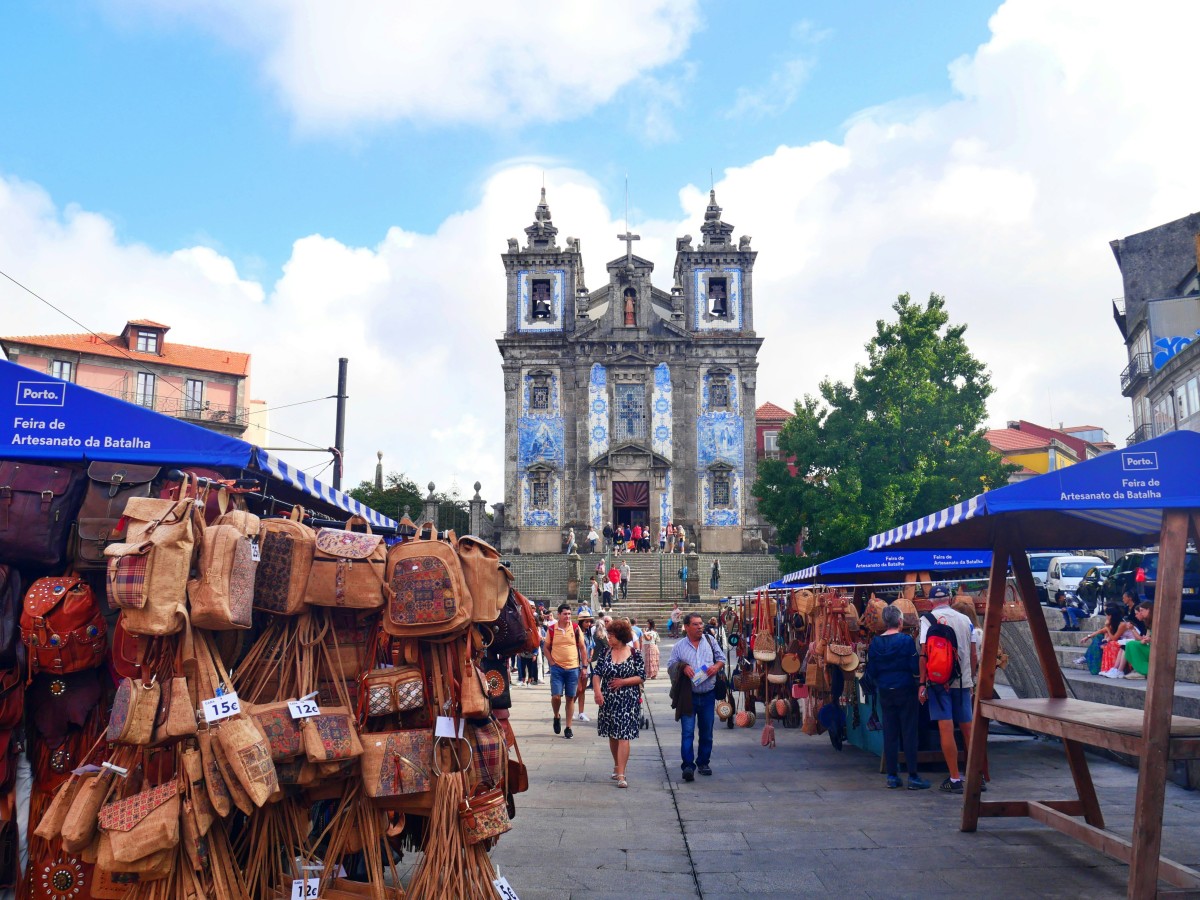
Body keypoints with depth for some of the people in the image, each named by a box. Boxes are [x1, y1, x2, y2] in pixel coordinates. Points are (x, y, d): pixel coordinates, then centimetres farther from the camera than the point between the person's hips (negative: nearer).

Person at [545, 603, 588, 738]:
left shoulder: (576, 628, 0)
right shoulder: (551, 629, -1)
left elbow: (582, 648, 6)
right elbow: (546, 648, 8)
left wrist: (584, 666, 2)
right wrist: (552, 662, -4)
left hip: (573, 668, 1)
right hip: (557, 668, -1)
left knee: (570, 698, 4)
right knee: (556, 696, -8)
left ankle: (568, 728, 13)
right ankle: (556, 717, 22)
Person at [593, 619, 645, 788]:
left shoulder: (635, 654, -5)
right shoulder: (605, 653, 5)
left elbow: (641, 677, -5)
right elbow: (596, 674, 1)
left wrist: (623, 682, -16)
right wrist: (597, 692, -14)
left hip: (627, 701, -4)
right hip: (608, 700, 4)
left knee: (623, 736, -9)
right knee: (612, 735, 13)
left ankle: (621, 774, -11)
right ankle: (617, 766, 32)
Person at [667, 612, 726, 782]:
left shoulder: (710, 641, 8)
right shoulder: (679, 646, 3)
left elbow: (721, 658, 14)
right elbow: (670, 666, 5)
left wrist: (716, 666, -7)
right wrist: (683, 667, -14)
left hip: (708, 695, 3)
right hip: (688, 696, -2)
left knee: (706, 732, 10)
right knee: (688, 732, -9)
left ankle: (703, 763, 25)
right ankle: (688, 766, -10)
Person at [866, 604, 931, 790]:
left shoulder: (875, 642, 1)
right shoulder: (906, 640, -11)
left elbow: (871, 671, 3)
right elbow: (916, 667, -13)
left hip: (885, 691, 4)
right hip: (905, 690, -4)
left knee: (889, 734, 9)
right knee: (909, 733, 1)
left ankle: (892, 776, 12)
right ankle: (913, 777, 3)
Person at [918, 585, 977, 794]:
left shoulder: (927, 619, -4)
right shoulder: (965, 619, 7)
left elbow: (924, 654, -10)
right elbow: (973, 655, 8)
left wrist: (922, 683, -5)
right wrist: (970, 679, 18)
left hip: (939, 681, -4)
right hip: (963, 682, 4)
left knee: (946, 729, -3)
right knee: (967, 728, 11)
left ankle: (955, 779, -3)